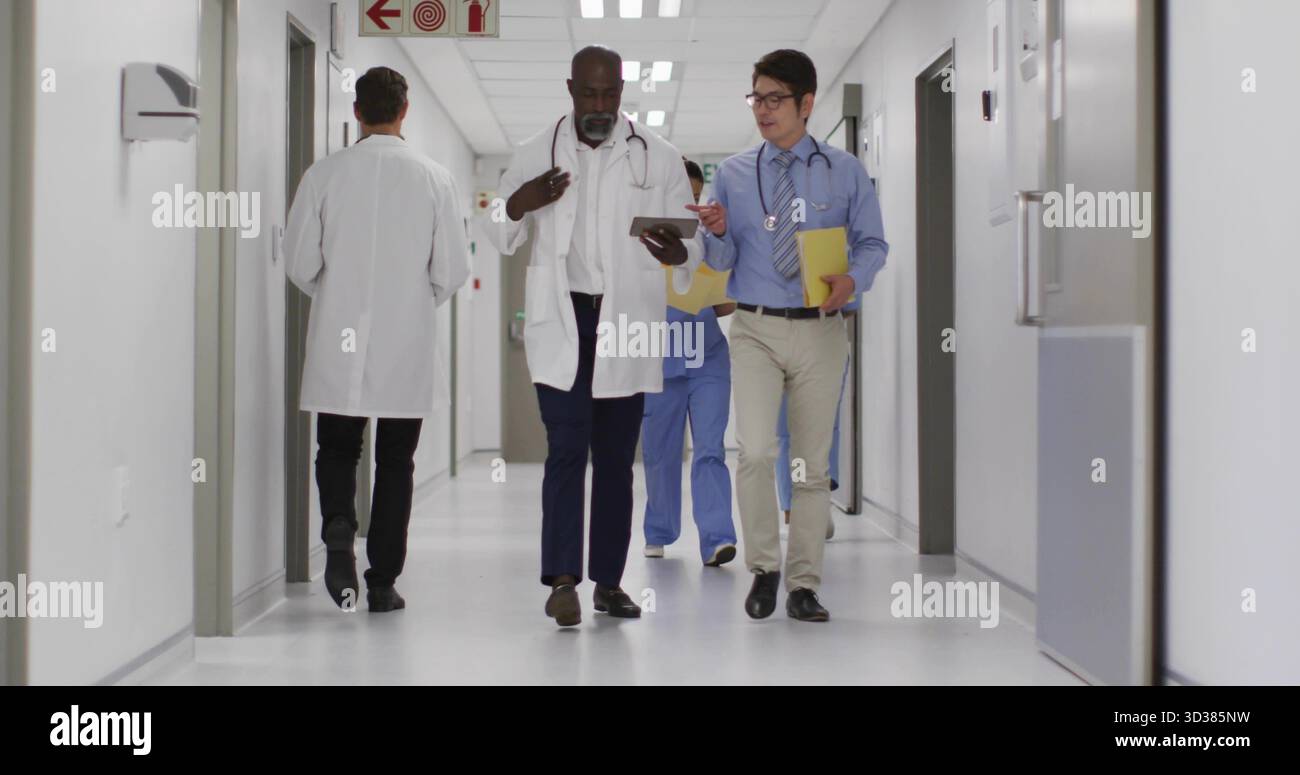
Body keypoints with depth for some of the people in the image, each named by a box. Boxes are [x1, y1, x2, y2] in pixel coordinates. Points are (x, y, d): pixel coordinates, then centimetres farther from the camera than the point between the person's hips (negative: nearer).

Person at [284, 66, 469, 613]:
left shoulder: (325, 174, -3)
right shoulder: (434, 179, -3)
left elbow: (300, 263, -2)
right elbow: (452, 270, -2)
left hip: (338, 346, 0)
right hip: (407, 347, 0)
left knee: (337, 450, 15)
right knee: (395, 463, 9)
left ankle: (338, 529, -12)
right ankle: (383, 583, 11)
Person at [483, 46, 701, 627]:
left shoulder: (658, 158, 4)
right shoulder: (536, 154, 7)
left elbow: (692, 238, 5)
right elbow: (499, 237, 15)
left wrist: (677, 254, -20)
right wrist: (518, 207, -8)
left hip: (627, 323, 1)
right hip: (561, 318, -1)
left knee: (616, 456, 7)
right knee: (566, 448, -11)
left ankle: (608, 580, 15)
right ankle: (562, 581, -13)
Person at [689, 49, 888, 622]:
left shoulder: (844, 172, 5)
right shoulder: (733, 174, 6)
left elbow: (872, 243, 6)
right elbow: (721, 263, 6)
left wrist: (852, 279, -15)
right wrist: (718, 233, -16)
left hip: (820, 330, 1)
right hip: (755, 328, 0)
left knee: (813, 461, 6)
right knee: (755, 452, -16)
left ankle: (803, 585, 16)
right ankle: (763, 568, 3)